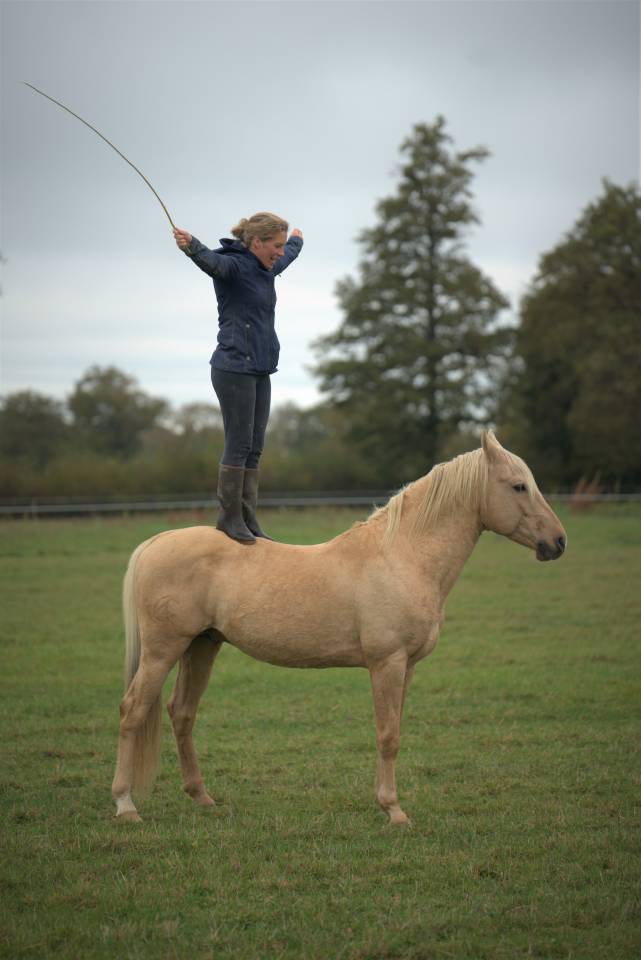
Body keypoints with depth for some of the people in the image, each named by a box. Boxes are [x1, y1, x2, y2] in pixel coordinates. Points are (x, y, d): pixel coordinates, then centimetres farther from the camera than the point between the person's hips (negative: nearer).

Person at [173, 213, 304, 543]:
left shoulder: (266, 269, 15)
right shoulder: (233, 265, -11)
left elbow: (288, 256, 39)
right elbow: (210, 261, -35)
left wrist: (297, 240, 60)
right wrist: (190, 246, -56)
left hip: (259, 371, 9)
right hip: (234, 369, -9)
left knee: (254, 448, 8)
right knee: (239, 444, -6)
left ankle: (247, 519, 12)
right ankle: (229, 516, 1)